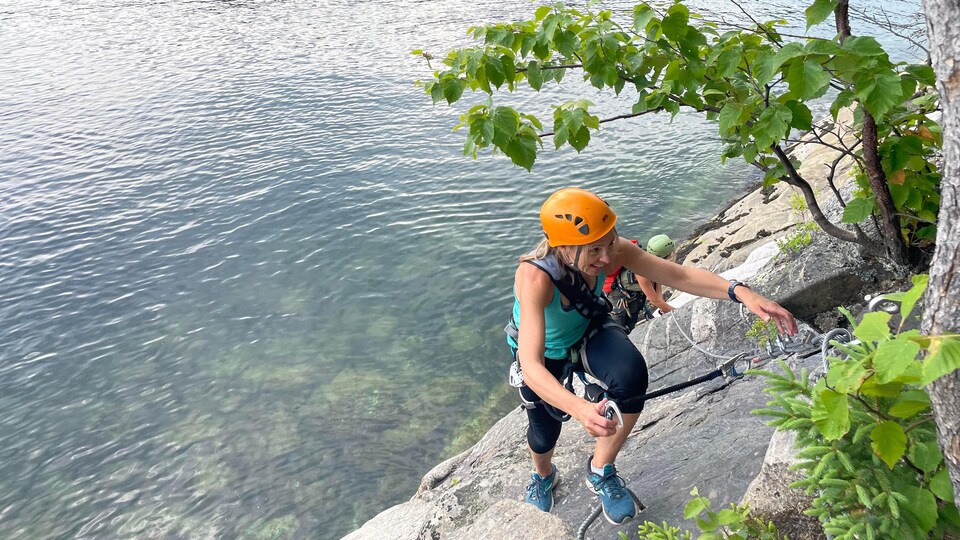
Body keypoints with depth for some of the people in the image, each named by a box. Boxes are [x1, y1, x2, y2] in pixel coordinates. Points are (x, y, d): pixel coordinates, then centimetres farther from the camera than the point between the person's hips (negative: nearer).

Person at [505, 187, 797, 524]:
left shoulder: (612, 251, -28)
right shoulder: (535, 277, -42)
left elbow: (680, 275, -25)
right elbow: (531, 367, -49)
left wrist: (741, 293, -40)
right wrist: (580, 409, -66)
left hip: (588, 334, 2)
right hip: (547, 356, -2)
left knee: (630, 374, -29)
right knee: (544, 431, 12)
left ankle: (601, 471, -1)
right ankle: (543, 475, 55)